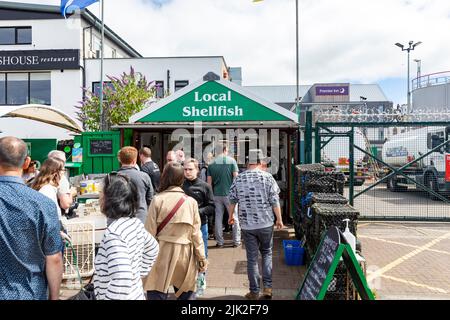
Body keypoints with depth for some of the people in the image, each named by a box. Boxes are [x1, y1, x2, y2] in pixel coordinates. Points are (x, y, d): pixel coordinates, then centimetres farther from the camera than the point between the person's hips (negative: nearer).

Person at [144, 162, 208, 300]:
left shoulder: (158, 199, -7)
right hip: (185, 254, 2)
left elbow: (150, 232, -5)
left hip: (162, 253, -2)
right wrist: (202, 258, 10)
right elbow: (195, 233, 1)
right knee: (186, 294, 14)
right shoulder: (191, 202, -1)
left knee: (157, 293, 7)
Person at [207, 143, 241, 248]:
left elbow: (209, 182, 4)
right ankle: (236, 241, 15)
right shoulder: (231, 160, -5)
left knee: (218, 218, 10)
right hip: (229, 193, -2)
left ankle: (219, 242, 15)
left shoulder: (211, 164, 3)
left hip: (216, 194, 2)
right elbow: (236, 177, -7)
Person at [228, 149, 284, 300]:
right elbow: (275, 201, -7)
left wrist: (231, 216, 19)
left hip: (247, 225, 1)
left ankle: (254, 291, 16)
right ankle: (267, 287, 14)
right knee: (267, 253, 18)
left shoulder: (239, 178, 0)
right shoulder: (267, 177, -6)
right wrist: (279, 219, 4)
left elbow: (232, 200, 4)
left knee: (252, 258, 9)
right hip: (266, 223, -1)